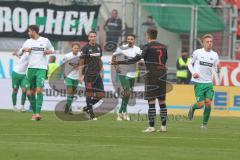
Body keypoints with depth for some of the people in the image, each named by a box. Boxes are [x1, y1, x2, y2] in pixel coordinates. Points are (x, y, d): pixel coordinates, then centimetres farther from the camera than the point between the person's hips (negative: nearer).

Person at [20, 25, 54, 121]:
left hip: (41, 68, -4)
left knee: (39, 90, -16)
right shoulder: (28, 42, 11)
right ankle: (34, 112, 15)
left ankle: (38, 113, -22)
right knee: (32, 92, 5)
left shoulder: (45, 40, 4)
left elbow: (52, 50, 16)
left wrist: (49, 51, -5)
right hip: (31, 68, 4)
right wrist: (24, 49, -4)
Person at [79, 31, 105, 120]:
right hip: (89, 75, -6)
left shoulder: (98, 47, 11)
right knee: (90, 94, -3)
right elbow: (81, 63, -7)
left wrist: (101, 72, 17)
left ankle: (87, 108, 19)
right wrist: (80, 75, -12)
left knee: (101, 94, 2)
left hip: (97, 74, 6)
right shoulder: (85, 48, -7)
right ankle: (91, 113, 8)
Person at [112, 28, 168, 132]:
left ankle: (151, 126, -9)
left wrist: (120, 62, -16)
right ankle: (163, 126, 8)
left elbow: (138, 58, -15)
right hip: (162, 75, 6)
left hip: (152, 76, -6)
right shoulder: (163, 47, 11)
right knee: (162, 101, 9)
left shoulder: (148, 47, -7)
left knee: (151, 101, -5)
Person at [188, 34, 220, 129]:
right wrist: (193, 73, -7)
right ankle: (193, 108, 26)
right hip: (198, 82, -2)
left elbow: (216, 70, 11)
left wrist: (218, 68, -12)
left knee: (208, 102, -11)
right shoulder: (197, 52, -1)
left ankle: (204, 124, 4)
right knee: (201, 104, -10)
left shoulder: (214, 55, 6)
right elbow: (190, 64, 11)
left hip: (209, 83, 2)